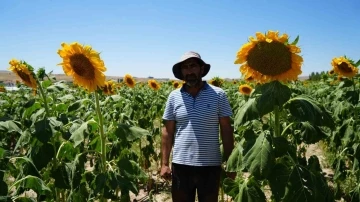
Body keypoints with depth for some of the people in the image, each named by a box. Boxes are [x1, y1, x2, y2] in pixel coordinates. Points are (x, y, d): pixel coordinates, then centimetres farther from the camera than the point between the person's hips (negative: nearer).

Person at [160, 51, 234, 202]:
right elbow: (168, 131, 4)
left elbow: (226, 129, 0)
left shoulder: (218, 94, -4)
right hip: (181, 165, 1)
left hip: (211, 165, -1)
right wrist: (164, 163, 1)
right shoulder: (174, 97, 1)